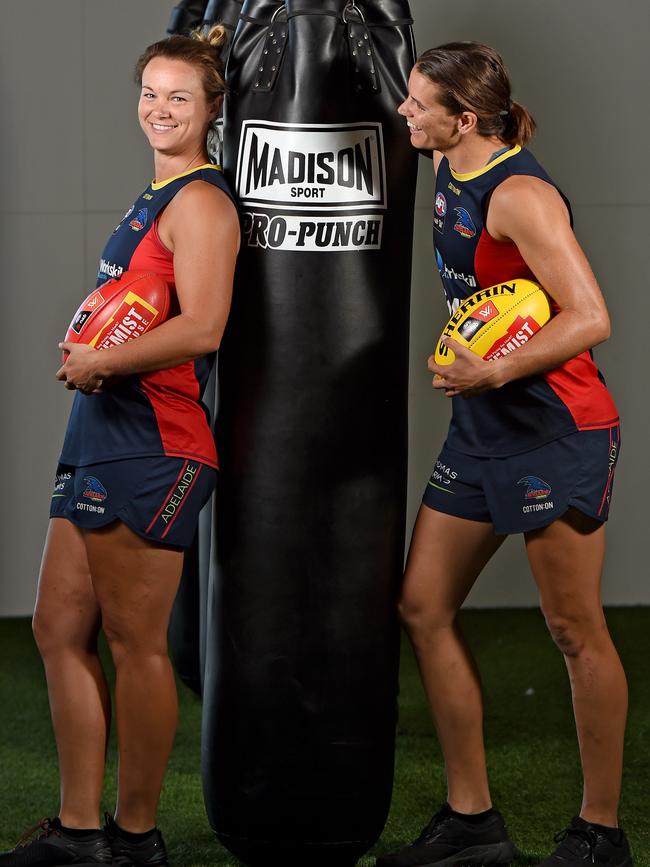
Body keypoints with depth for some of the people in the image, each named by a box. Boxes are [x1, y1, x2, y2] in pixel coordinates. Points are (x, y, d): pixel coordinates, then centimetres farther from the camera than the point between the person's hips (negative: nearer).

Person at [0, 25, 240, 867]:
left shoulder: (200, 201, -11)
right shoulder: (154, 199, 19)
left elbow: (201, 329, -23)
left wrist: (98, 362, -14)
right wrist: (86, 352, 11)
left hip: (152, 448, -10)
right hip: (101, 438, 10)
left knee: (136, 642, -2)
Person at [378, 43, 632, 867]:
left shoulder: (519, 194, -19)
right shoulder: (447, 171, 6)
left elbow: (589, 317, -25)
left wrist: (494, 372, -32)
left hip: (555, 433, -9)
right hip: (479, 429, 9)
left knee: (575, 630, 1)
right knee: (423, 608, 7)